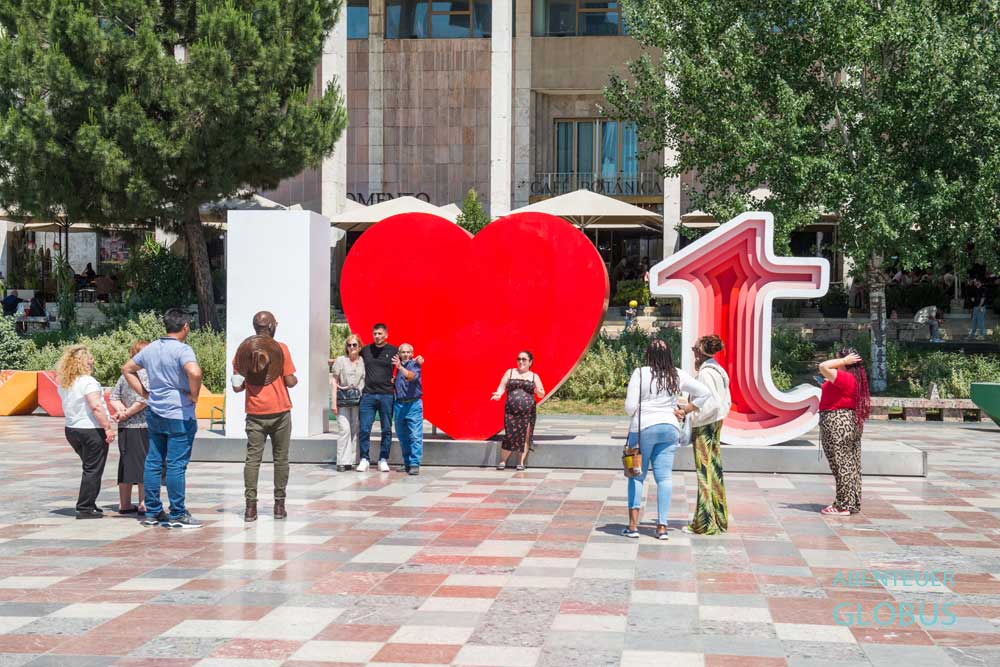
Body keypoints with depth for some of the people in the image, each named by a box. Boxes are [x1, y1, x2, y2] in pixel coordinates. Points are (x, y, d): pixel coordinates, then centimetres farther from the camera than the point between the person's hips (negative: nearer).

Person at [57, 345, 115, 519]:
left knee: (89, 467, 21)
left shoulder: (63, 384, 9)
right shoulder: (88, 381, -17)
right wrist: (108, 428, -21)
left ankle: (88, 505, 24)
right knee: (93, 470, 0)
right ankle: (85, 508, -1)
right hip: (92, 430, -8)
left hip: (71, 430, 8)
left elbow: (68, 406, 15)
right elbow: (96, 407, -23)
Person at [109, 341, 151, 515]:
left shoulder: (124, 375, 13)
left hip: (124, 428, 7)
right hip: (143, 426, -7)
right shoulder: (147, 374, -11)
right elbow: (144, 399, -20)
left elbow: (113, 398, 10)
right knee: (145, 464, -2)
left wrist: (122, 411, -2)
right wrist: (128, 413, -10)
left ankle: (124, 504, 19)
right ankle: (144, 504, -2)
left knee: (126, 464, 13)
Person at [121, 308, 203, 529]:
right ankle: (177, 515, 0)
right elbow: (194, 372, -33)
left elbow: (127, 369, 21)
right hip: (179, 415, -7)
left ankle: (152, 512, 16)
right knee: (176, 465, -4)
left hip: (154, 413, 7)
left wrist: (145, 394, 16)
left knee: (153, 462, 10)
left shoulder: (150, 349, 10)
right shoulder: (182, 349, -14)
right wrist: (194, 395, -15)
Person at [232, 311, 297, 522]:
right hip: (280, 412, -2)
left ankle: (250, 506, -5)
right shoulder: (280, 348, -5)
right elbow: (290, 381, -7)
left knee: (253, 458, 2)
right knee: (280, 459, 8)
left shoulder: (243, 349, 3)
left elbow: (237, 386, 2)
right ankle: (279, 505, 9)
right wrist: (295, 379, 15)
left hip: (255, 413, 2)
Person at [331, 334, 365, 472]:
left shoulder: (363, 361, 7)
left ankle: (352, 460, 9)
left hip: (358, 399, 2)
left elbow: (366, 381, 13)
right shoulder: (340, 360, 2)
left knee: (355, 430, 2)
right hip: (343, 399, -2)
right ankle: (342, 462, -6)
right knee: (345, 429, -10)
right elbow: (334, 381, 3)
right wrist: (334, 402, -3)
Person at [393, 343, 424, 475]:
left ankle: (415, 464, -9)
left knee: (415, 436, -8)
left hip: (413, 404, -6)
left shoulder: (415, 365, -3)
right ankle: (407, 463, 21)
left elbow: (412, 376, -25)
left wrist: (400, 367, -38)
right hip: (399, 404, 6)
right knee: (402, 436, 11)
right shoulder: (397, 366, 13)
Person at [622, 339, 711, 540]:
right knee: (664, 477, 5)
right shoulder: (677, 376, 3)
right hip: (669, 428, 3)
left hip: (643, 427, -3)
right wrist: (684, 411, 8)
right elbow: (705, 393, 7)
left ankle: (633, 525, 3)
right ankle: (662, 526, 3)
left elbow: (630, 406, -10)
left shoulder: (640, 373, -9)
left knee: (637, 475, 7)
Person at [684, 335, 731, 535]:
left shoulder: (706, 373, -17)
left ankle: (705, 524, 0)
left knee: (704, 472, -4)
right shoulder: (719, 371, 12)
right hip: (715, 425, 9)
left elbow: (713, 404, -24)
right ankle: (719, 520, 21)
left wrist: (693, 419, -17)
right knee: (714, 470, 14)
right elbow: (727, 402, 16)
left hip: (704, 428, -9)